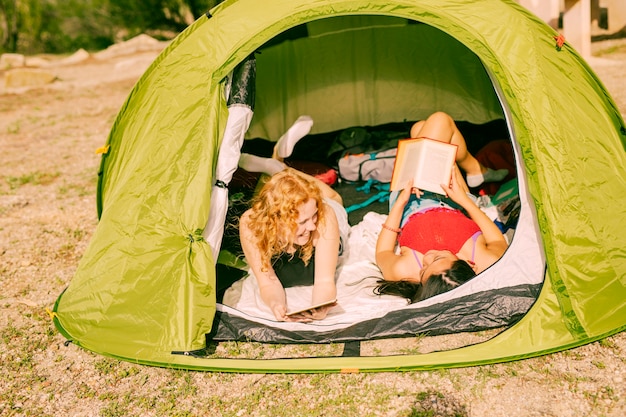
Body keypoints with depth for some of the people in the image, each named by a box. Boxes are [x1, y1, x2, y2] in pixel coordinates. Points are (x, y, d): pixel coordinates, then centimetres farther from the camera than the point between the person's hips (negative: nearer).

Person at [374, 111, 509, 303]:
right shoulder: (487, 263, -40)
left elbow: (382, 252, -18)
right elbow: (499, 241, -14)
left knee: (420, 128, 12)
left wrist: (400, 202, -21)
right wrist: (464, 200, -16)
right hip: (455, 205, 0)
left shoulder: (403, 270, -43)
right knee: (440, 121, 3)